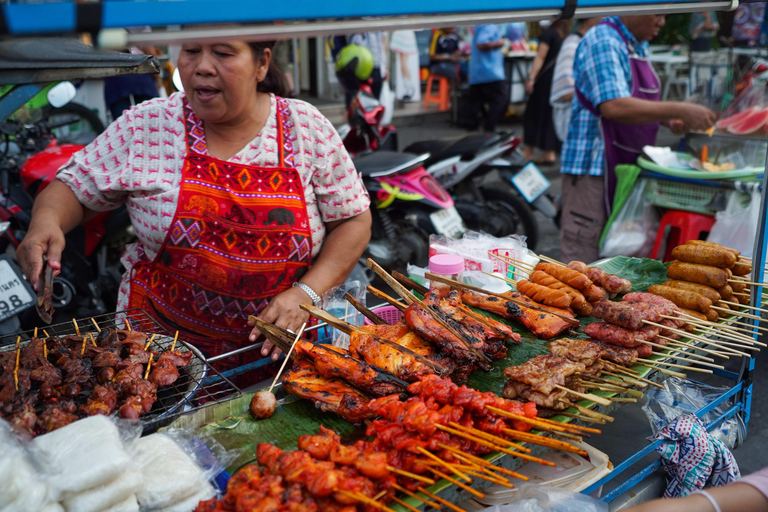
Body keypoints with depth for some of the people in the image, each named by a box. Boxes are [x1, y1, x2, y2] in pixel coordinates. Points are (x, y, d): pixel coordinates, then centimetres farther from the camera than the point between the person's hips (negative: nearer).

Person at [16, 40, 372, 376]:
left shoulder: (308, 129, -3)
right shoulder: (145, 127, -3)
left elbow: (353, 220, 2)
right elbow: (75, 186, 6)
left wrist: (306, 293, -11)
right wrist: (47, 221, -17)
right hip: (163, 344, 0)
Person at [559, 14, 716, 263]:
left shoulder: (639, 46, 15)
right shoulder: (602, 42, -15)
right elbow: (613, 106, -28)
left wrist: (669, 120, 5)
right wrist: (679, 109, -26)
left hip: (628, 164, 9)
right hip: (593, 165, -9)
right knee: (583, 256, -5)